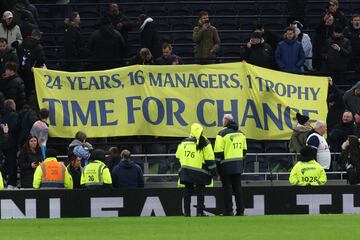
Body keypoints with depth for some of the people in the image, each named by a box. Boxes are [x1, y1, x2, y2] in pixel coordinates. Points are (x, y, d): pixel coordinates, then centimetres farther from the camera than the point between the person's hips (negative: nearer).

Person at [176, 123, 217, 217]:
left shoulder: (183, 143, 6)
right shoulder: (204, 143, -7)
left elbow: (178, 156, 13)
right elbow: (209, 158, -8)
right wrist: (213, 170, 0)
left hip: (186, 171, 4)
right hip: (199, 172, -4)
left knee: (188, 191, 9)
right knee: (200, 191, 3)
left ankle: (186, 211, 9)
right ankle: (199, 211, -1)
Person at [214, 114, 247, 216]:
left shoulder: (222, 134, -11)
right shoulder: (241, 134, 9)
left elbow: (218, 152, -13)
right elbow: (244, 150, 15)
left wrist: (218, 165, -6)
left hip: (226, 166, -6)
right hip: (238, 166, 6)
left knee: (227, 188, 0)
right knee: (237, 188, 10)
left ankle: (228, 211, -1)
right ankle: (240, 210, 10)